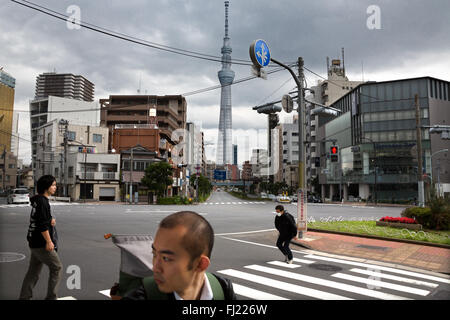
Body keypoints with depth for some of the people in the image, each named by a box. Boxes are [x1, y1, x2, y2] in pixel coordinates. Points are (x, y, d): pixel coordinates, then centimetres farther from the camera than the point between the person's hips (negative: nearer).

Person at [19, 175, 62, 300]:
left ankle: (24, 297, 20)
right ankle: (51, 297, 5)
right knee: (56, 267, 0)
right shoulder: (42, 202, -18)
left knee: (33, 271, 14)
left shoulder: (38, 200, 14)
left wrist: (50, 220, 4)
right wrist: (49, 241, -21)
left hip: (35, 243, 9)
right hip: (41, 243, -9)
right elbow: (42, 225, -22)